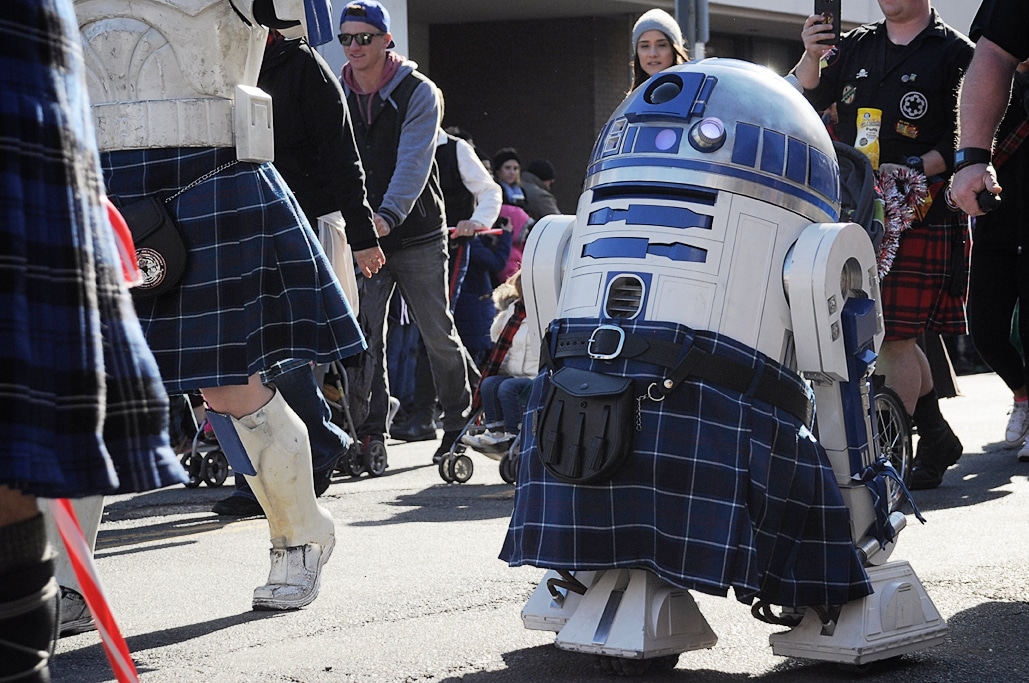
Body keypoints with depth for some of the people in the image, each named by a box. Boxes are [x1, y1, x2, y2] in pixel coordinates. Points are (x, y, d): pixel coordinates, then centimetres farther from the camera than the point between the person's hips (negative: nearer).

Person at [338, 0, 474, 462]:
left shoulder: (418, 93, -6)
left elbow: (413, 163, -19)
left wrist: (388, 215, -34)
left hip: (417, 236, -3)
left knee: (438, 336, 5)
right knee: (363, 340, -1)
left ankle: (459, 424, 20)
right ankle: (368, 433, 5)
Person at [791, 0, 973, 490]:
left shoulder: (956, 54, -2)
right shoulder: (856, 47, 13)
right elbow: (808, 102, 9)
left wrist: (912, 169, -19)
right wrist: (811, 58, -9)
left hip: (921, 215, -6)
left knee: (894, 338, -9)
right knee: (889, 336, 11)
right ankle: (937, 439, 27)